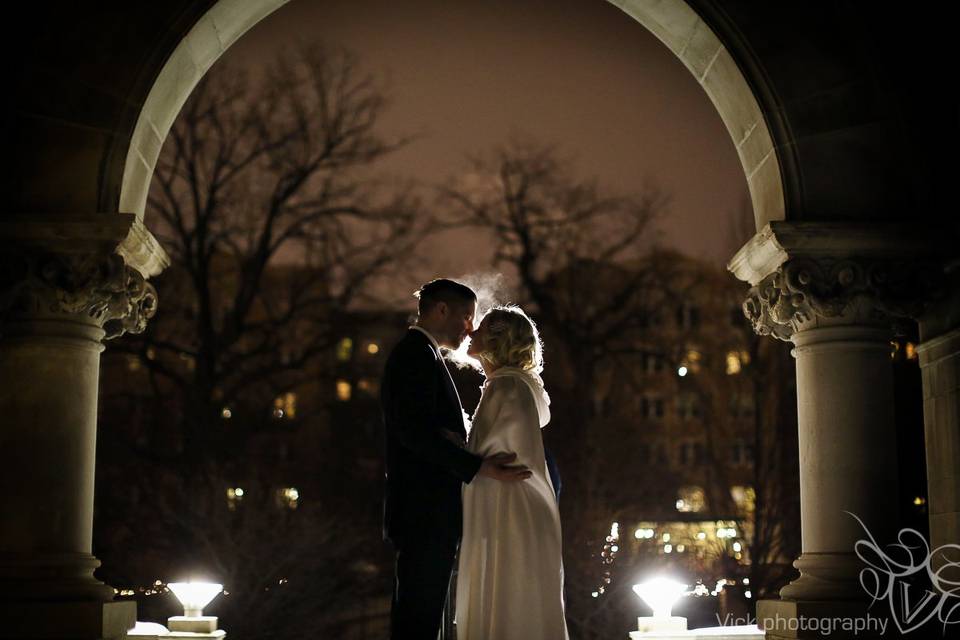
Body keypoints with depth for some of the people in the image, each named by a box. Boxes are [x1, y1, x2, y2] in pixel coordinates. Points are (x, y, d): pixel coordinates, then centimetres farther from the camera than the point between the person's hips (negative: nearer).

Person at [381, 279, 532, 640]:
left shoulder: (417, 354, 22)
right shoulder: (418, 354, -9)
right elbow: (417, 433, -20)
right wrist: (479, 468, -21)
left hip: (424, 515, 10)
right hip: (426, 514, -10)